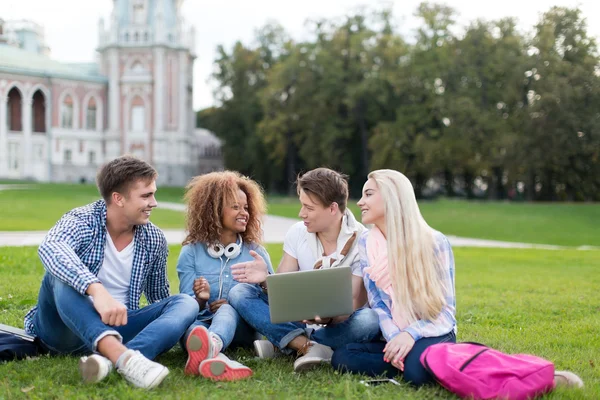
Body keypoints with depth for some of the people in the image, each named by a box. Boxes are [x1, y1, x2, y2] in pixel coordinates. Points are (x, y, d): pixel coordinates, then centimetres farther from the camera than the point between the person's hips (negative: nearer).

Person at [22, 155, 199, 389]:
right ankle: (123, 356, -55)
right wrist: (97, 290, -51)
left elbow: (159, 297, 17)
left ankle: (109, 359, -47)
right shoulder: (82, 221, -12)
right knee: (61, 272, -32)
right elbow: (49, 248, -36)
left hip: (115, 327, 4)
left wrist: (175, 326, -2)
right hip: (68, 327, -4)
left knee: (185, 303, -19)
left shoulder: (154, 240, 2)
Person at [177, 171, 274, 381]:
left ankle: (211, 346, -71)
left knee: (228, 310, -35)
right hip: (204, 323, 0)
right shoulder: (191, 252, 9)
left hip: (242, 326, 0)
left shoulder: (256, 252, 12)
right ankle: (215, 357, -69)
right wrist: (200, 300, -18)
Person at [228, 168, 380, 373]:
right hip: (299, 320, 4)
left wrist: (327, 318, -38)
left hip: (338, 325, -3)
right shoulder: (297, 233, -2)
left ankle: (280, 344, -25)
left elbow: (354, 306, -17)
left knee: (369, 319, -36)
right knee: (239, 293, -15)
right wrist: (266, 280, -26)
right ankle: (311, 347, -33)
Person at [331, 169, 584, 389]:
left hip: (432, 333, -4)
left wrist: (411, 334, -26)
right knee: (342, 357, -25)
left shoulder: (434, 242, -10)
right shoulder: (366, 243, 2)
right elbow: (377, 303, -1)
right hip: (395, 336, 4)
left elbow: (446, 309, -8)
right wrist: (394, 338, -21)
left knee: (417, 370, -38)